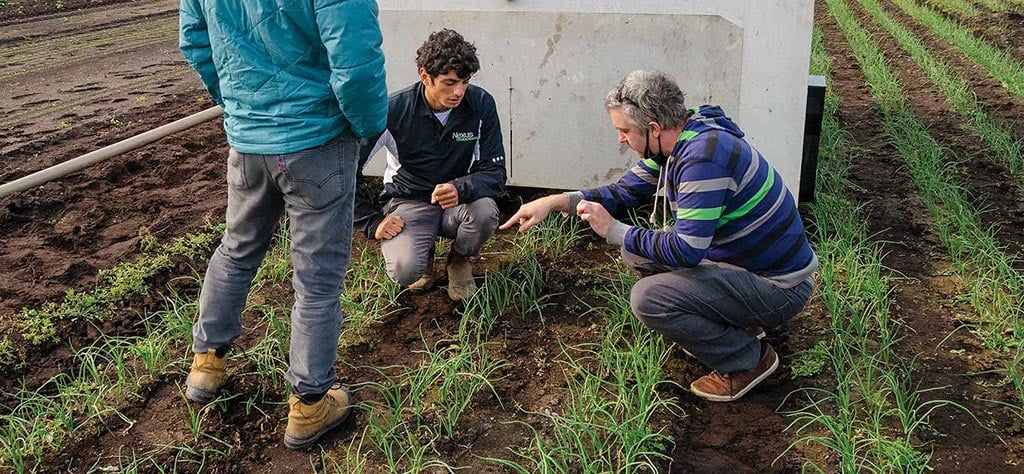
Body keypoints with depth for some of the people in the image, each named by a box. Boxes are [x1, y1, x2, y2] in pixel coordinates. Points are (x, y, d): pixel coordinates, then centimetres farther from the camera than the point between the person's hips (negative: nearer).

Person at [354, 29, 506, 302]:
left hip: (458, 199, 2)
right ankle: (424, 253, 11)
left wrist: (461, 189, -34)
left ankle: (459, 259, 3)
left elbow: (495, 172, -12)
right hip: (408, 201, -2)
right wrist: (372, 223, -15)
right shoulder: (395, 111, -19)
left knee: (485, 213, -33)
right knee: (405, 271, -30)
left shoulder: (481, 104, -13)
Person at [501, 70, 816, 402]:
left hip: (779, 287, -9)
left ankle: (747, 360, -2)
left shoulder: (704, 156, -29)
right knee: (637, 251, 10)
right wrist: (556, 201, -1)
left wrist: (614, 231, -19)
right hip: (735, 258, 9)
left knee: (648, 298, -23)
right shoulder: (673, 144, 1)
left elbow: (686, 250, -31)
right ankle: (730, 321, 15)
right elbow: (622, 192, 11)